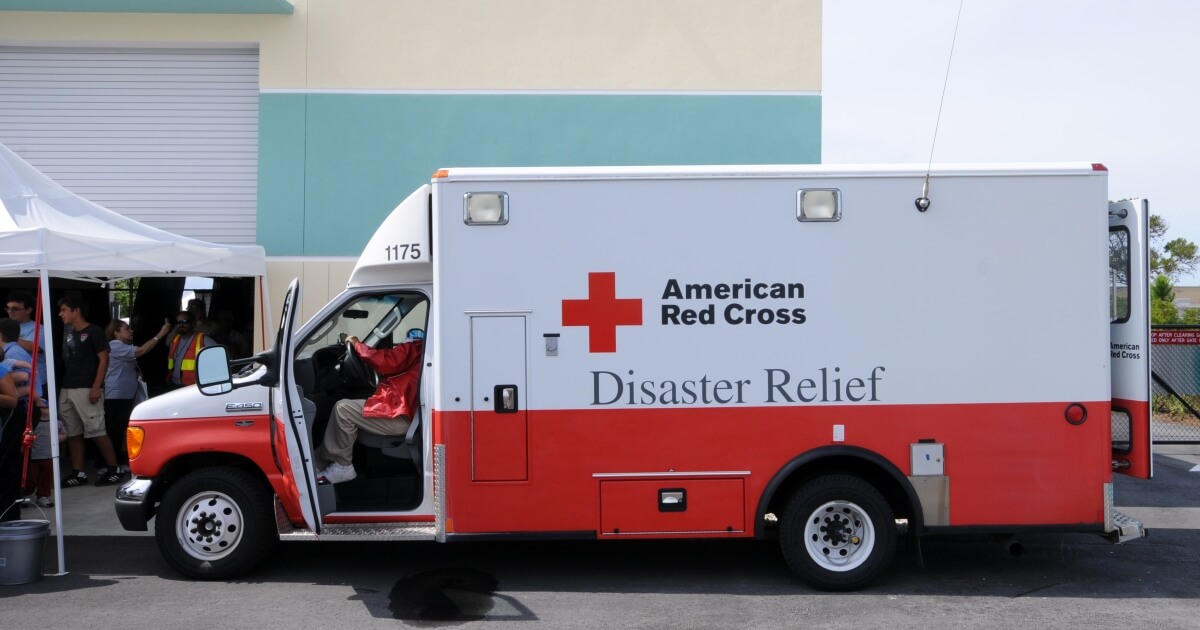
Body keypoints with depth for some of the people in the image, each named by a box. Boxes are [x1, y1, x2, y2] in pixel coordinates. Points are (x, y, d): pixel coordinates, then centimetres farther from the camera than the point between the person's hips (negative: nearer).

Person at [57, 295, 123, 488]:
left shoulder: (94, 331, -5)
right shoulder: (67, 332, 16)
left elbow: (104, 359, -9)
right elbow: (66, 360, 20)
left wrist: (96, 387, -17)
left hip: (87, 389, -8)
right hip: (67, 390, 8)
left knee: (96, 431, -8)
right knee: (73, 433, 8)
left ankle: (114, 469, -1)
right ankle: (78, 473, 13)